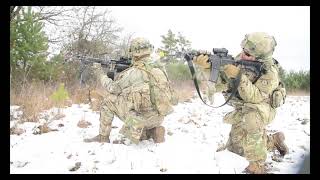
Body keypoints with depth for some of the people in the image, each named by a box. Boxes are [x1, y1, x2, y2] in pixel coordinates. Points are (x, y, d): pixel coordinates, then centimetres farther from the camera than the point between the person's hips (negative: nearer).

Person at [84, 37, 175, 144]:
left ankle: (103, 137, 9)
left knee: (109, 98, 4)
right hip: (158, 119, 7)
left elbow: (112, 88, -2)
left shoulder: (133, 72, -14)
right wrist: (122, 75, 19)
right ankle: (154, 131, 8)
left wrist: (100, 73, 12)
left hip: (143, 118, -7)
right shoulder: (156, 69, 6)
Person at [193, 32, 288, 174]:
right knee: (236, 147, 12)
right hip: (241, 110, 7)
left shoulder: (270, 73, -29)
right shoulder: (240, 59, -15)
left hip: (260, 109, -6)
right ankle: (274, 140, 32)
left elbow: (254, 97, -37)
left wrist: (239, 76, -45)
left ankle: (256, 167, -27)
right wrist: (207, 65, -33)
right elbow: (221, 76, -14)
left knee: (250, 117, -41)